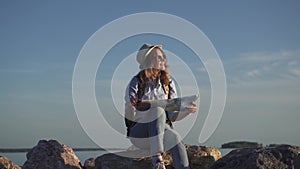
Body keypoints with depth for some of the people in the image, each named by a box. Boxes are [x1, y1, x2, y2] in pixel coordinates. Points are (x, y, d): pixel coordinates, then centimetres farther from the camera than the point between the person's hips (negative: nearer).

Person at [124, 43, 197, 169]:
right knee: (158, 110, -34)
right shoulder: (136, 83, -4)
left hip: (162, 130, 3)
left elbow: (173, 116, 6)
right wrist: (130, 106, -31)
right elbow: (130, 116, -9)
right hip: (139, 133, -3)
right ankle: (157, 157, -42)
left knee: (176, 141, -33)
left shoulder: (168, 83, 9)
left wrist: (187, 110, -13)